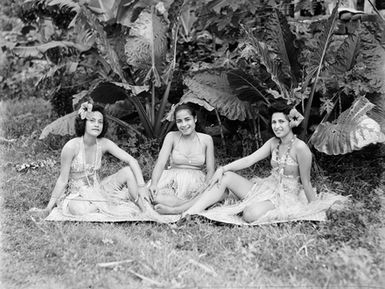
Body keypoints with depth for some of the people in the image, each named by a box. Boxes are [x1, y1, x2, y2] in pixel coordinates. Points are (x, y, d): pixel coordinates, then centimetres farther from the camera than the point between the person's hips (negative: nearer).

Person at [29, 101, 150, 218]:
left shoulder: (104, 144, -9)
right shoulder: (71, 146, -20)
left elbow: (132, 161, -11)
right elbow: (63, 180, -15)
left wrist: (141, 186, -24)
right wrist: (48, 209, -15)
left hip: (97, 189, 4)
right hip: (77, 194, -4)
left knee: (128, 171, -14)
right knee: (78, 209, -38)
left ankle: (144, 209, -9)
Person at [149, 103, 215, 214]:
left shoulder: (206, 139, 3)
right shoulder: (172, 137, 2)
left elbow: (210, 170, 2)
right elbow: (160, 163, -8)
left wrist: (205, 186, -20)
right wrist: (153, 184, -28)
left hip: (196, 183, 1)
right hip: (173, 183, 0)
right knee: (155, 195, -35)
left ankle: (172, 210, -30)